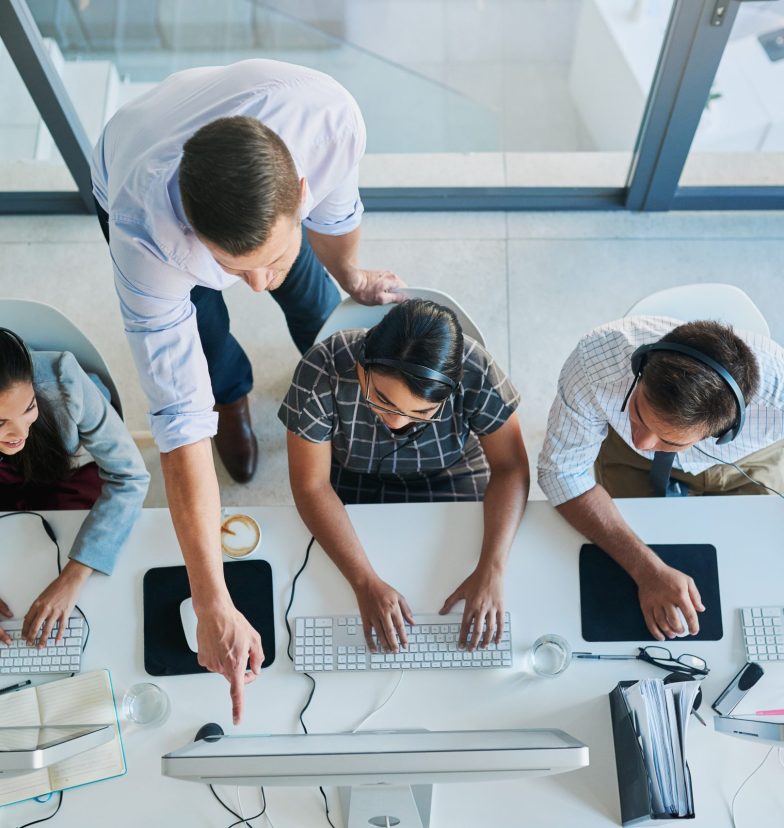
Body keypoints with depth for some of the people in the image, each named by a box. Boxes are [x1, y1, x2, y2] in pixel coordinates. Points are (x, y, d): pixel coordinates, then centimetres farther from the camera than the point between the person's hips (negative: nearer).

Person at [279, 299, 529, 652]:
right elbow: (311, 486, -26)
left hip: (450, 478, 1)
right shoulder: (322, 371, -32)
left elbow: (510, 468, -19)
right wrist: (365, 582, -35)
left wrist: (491, 570, -32)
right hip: (350, 483, 0)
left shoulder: (476, 372, -30)